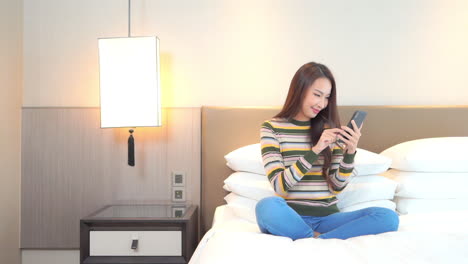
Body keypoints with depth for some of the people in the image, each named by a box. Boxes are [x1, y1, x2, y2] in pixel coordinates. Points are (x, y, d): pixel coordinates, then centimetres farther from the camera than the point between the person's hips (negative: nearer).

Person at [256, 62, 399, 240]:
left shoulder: (329, 128, 10)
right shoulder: (271, 128, 1)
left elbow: (337, 187, 5)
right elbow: (280, 185, -11)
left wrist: (350, 152, -11)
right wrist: (315, 150, -19)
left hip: (327, 217, 3)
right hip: (290, 218, -3)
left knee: (388, 218, -21)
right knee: (267, 206, -38)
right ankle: (320, 240, -16)